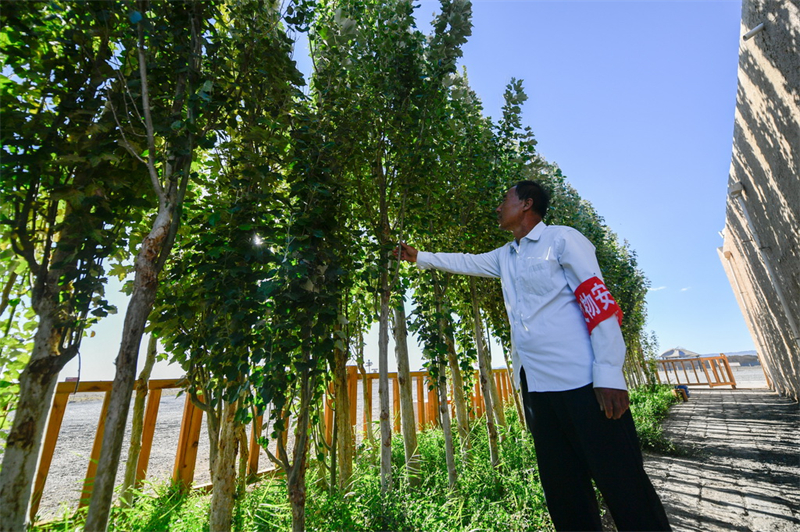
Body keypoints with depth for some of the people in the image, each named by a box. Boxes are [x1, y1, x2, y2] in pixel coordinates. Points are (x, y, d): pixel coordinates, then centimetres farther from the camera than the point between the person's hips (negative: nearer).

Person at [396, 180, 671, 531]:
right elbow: (466, 262, 32)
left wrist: (609, 374, -15)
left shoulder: (562, 239, -2)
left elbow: (598, 302, -9)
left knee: (623, 485, 1)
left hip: (580, 381, -6)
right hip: (537, 384, 7)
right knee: (562, 491, 13)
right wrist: (418, 257, 36)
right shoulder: (505, 257, 19)